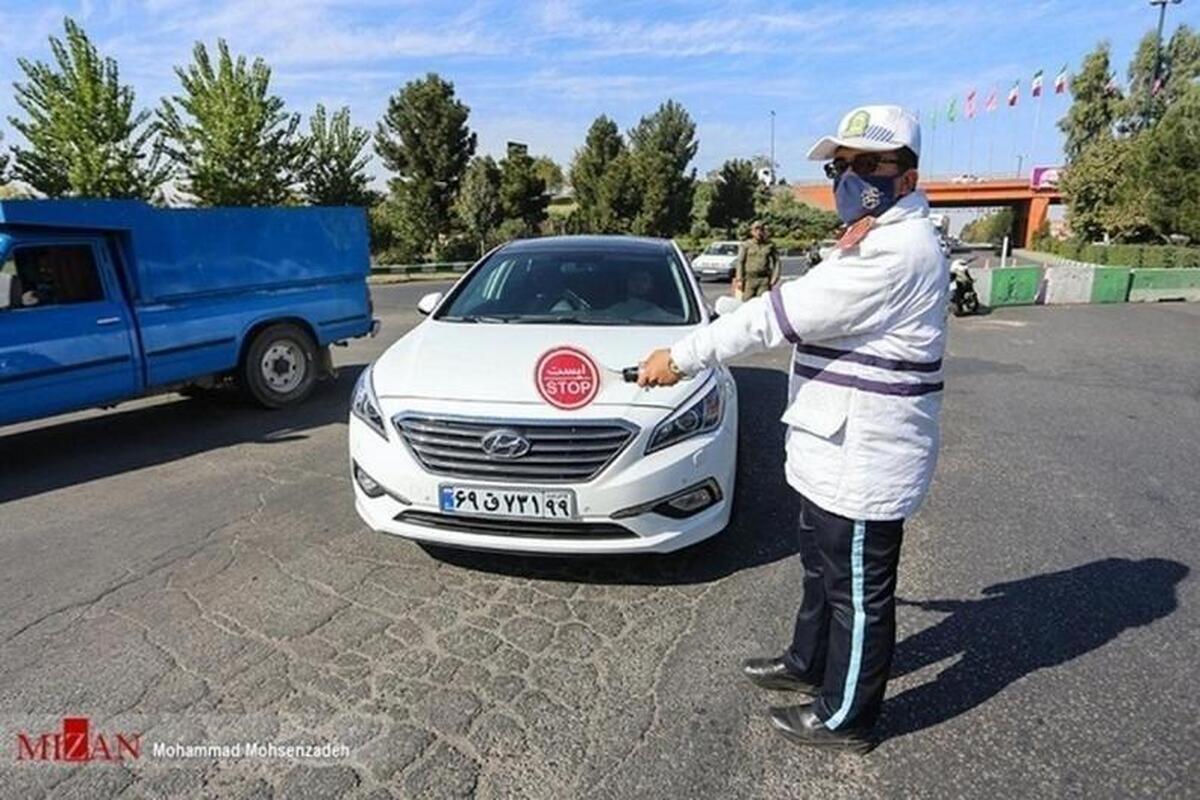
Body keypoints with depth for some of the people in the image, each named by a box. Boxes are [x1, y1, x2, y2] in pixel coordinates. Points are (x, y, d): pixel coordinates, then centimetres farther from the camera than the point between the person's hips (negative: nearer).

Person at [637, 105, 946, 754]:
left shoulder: (896, 250, -22)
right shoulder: (880, 241, 14)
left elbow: (781, 312, -25)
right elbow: (801, 313, 20)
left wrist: (681, 356, -20)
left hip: (862, 461, -10)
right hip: (837, 450, 10)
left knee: (858, 590, 7)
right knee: (823, 567, 24)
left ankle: (845, 717, 27)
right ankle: (808, 663, 45)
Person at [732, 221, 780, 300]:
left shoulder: (770, 245, 9)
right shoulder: (746, 245, 4)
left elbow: (776, 261, 11)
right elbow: (740, 262, 1)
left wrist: (775, 277, 0)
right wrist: (739, 280, -7)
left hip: (764, 280, 1)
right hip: (749, 279, -1)